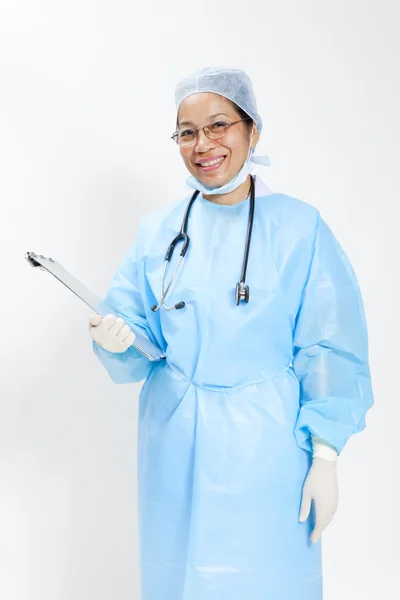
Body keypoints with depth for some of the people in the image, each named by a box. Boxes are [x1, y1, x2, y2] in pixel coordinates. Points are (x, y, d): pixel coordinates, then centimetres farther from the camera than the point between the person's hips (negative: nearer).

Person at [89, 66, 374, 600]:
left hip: (266, 448, -3)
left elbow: (330, 353, -5)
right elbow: (136, 339, 6)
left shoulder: (300, 229, -5)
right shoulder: (158, 230, 5)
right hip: (175, 448, 3)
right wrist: (117, 340, -17)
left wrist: (325, 459, -9)